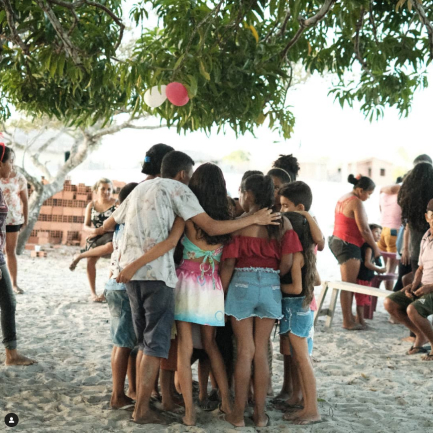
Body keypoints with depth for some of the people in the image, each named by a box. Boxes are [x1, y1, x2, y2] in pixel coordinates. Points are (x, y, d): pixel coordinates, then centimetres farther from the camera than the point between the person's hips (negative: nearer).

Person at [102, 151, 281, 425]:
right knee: (156, 345, 0)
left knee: (145, 343, 18)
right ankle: (142, 410, 1)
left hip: (130, 270, 8)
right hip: (157, 273, -7)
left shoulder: (139, 189, 22)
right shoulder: (176, 189, 0)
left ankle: (141, 402, 21)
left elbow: (108, 225, 31)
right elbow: (212, 228, -9)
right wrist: (255, 219, -3)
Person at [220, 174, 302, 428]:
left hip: (242, 283, -2)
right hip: (271, 286, 2)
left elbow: (229, 263, -7)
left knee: (245, 350, 6)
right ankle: (260, 414, 16)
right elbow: (287, 262, -3)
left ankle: (239, 414, 13)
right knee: (261, 351, 11)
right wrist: (273, 277, 13)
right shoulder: (282, 223, 2)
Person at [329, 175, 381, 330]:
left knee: (348, 283, 15)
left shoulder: (343, 199, 14)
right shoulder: (357, 202, -15)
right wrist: (375, 248, -5)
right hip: (349, 245, -10)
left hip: (337, 241, 10)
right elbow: (364, 230, -16)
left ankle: (349, 315, 21)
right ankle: (347, 322, -4)